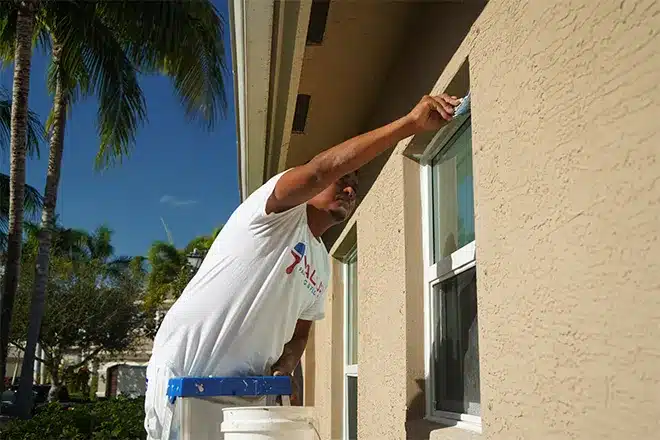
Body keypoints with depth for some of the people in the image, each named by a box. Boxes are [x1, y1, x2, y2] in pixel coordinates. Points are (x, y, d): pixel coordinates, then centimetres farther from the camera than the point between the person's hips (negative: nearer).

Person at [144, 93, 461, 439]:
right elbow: (320, 170, -28)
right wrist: (411, 123, -32)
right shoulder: (281, 214, -8)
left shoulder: (323, 266, 16)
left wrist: (284, 367, -3)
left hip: (246, 388, 8)